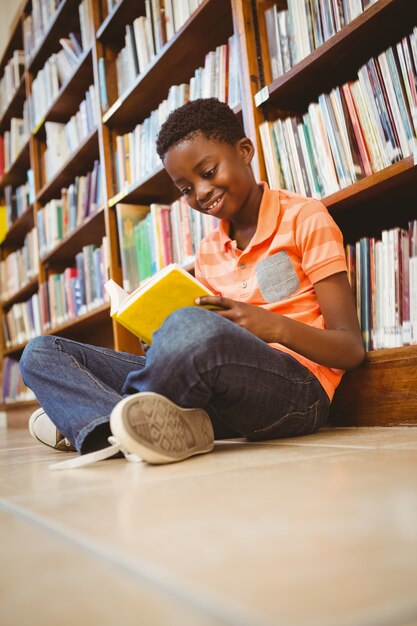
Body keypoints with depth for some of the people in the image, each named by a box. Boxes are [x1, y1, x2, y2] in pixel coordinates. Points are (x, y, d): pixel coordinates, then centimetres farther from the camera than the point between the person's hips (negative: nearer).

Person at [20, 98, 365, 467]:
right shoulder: (208, 252, 17)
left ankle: (84, 421, -13)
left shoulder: (303, 218, 1)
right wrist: (167, 345, -5)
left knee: (192, 327, -40)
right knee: (41, 353, 0)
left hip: (298, 387, -6)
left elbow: (351, 350, -3)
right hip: (223, 404, 6)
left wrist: (274, 326, -21)